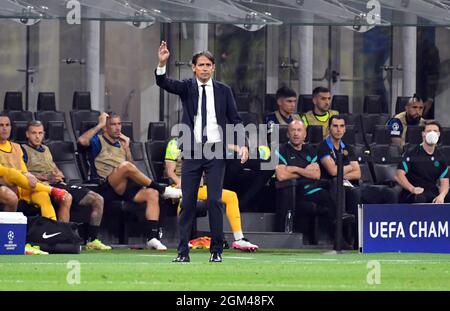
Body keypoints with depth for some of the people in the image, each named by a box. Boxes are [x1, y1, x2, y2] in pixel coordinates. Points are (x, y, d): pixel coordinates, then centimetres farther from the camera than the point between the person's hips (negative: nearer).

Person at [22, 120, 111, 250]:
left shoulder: (45, 149, 30)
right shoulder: (24, 150, 5)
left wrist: (59, 175, 3)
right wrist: (46, 177, -18)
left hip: (59, 183, 8)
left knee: (98, 199, -1)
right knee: (67, 197, -41)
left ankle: (92, 240, 0)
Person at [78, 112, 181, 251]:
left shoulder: (121, 144, 26)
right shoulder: (98, 141, 9)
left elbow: (133, 171, 20)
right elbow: (82, 140, -16)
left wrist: (127, 148, 10)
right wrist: (99, 125, -5)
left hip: (125, 188, 6)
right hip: (106, 188, -6)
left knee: (152, 193, -20)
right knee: (126, 166, -34)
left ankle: (152, 238, -27)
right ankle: (162, 189, -18)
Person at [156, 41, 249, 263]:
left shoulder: (223, 91, 6)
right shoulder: (186, 88, 5)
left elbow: (235, 119, 7)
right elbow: (164, 83, -11)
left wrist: (243, 144, -7)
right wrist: (162, 64, -31)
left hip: (216, 152, 0)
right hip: (192, 151, 0)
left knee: (214, 201, -3)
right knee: (187, 201, 0)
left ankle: (216, 250, 4)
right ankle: (183, 251, 2)